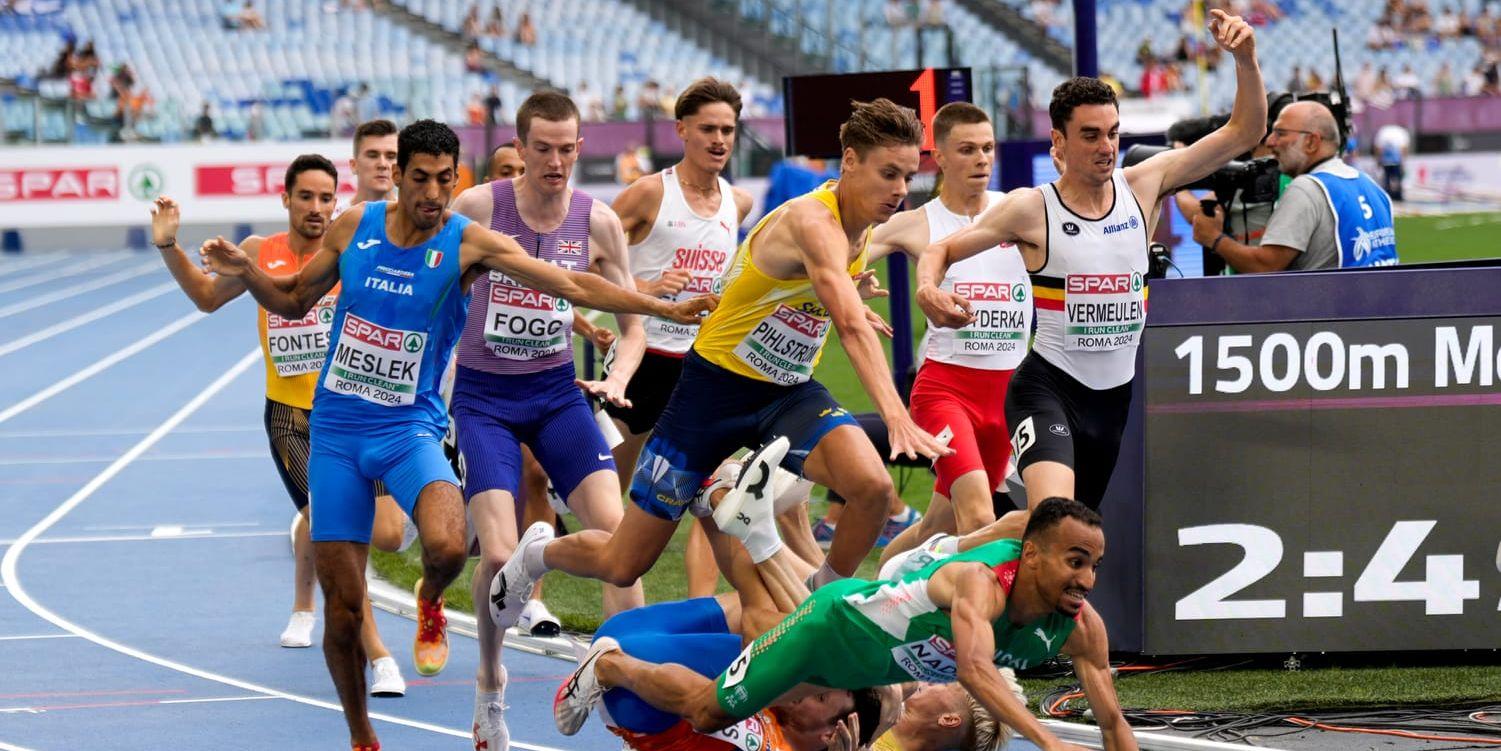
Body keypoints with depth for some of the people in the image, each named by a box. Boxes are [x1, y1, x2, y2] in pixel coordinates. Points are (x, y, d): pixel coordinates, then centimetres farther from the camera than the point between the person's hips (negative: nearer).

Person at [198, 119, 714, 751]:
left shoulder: (468, 243, -8)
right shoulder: (354, 227, 0)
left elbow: (571, 285, -13)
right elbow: (295, 300, 15)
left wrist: (667, 308, -21)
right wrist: (245, 272, -4)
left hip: (410, 430, -2)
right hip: (336, 431, 2)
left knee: (447, 545, -32)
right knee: (342, 606, 0)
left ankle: (429, 604, 6)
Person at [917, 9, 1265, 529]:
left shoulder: (1142, 186, 2)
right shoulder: (1031, 209, -7)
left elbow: (1245, 132, 3)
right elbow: (942, 250, 2)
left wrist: (1245, 60, -12)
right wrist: (928, 290, -21)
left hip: (1118, 390, 5)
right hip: (1049, 385, -5)